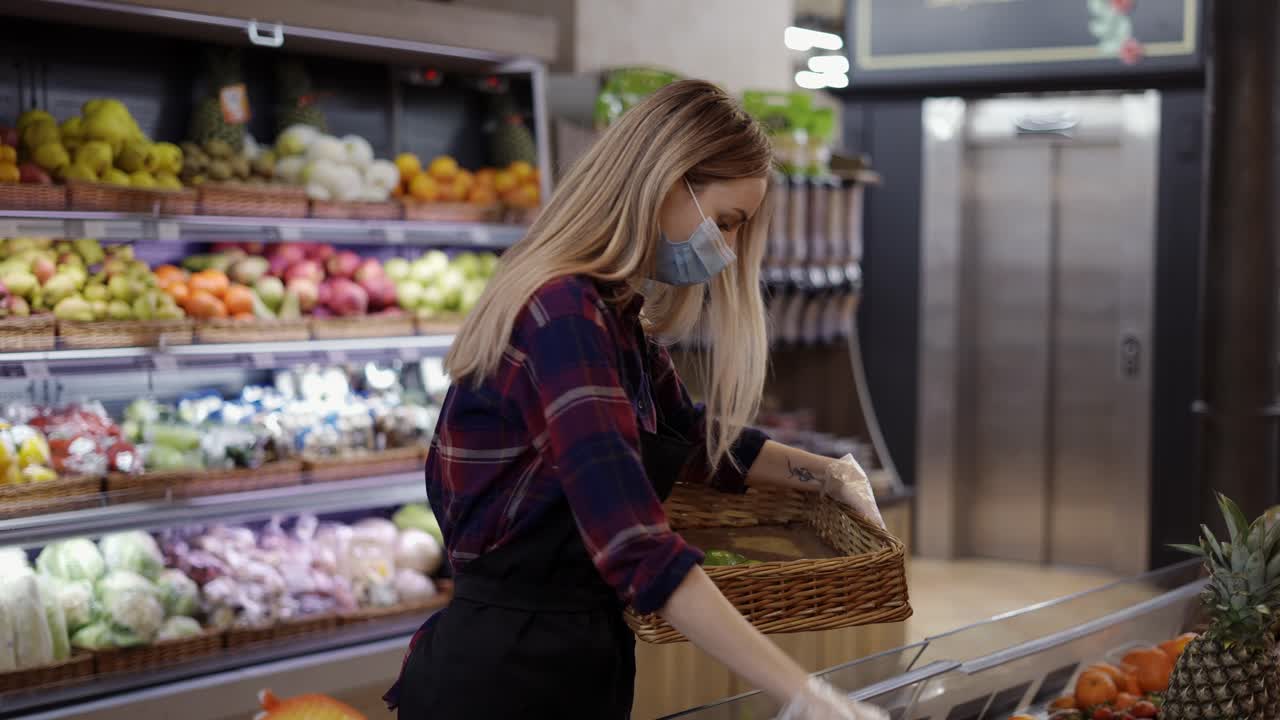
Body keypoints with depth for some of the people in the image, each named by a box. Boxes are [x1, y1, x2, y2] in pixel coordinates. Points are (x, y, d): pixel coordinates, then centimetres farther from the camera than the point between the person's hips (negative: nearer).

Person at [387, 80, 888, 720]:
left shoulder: (615, 313, 8)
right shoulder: (562, 314, -22)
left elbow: (693, 435, 27)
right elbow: (636, 547, -31)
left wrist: (824, 474, 16)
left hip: (578, 666, 9)